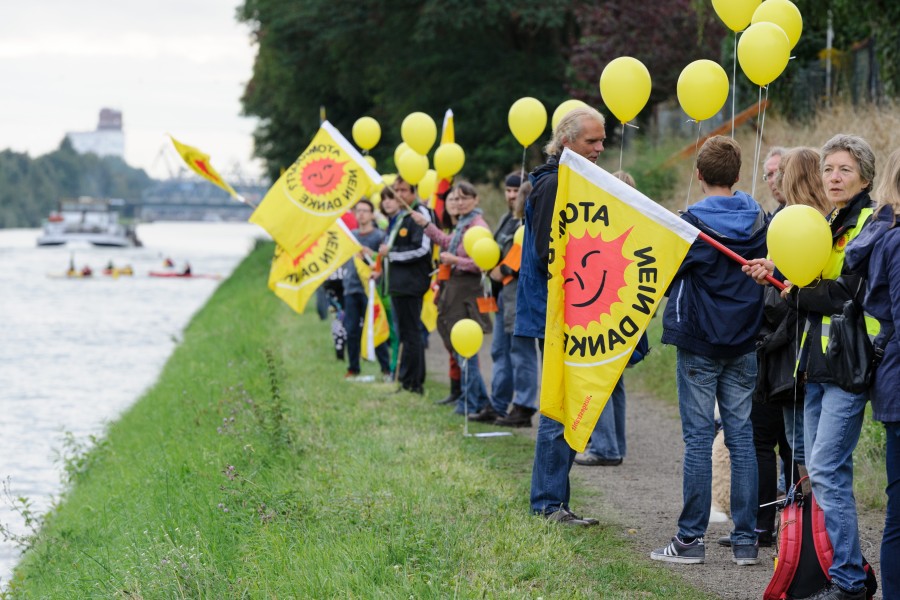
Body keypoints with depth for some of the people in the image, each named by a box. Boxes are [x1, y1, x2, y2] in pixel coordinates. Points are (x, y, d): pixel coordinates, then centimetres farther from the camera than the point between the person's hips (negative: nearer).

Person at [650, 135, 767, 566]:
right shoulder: (759, 220, 1)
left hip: (698, 342, -4)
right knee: (742, 437, 5)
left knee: (698, 438, -1)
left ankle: (690, 539, 1)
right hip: (744, 344, 4)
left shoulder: (692, 222, -12)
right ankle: (746, 540, 5)